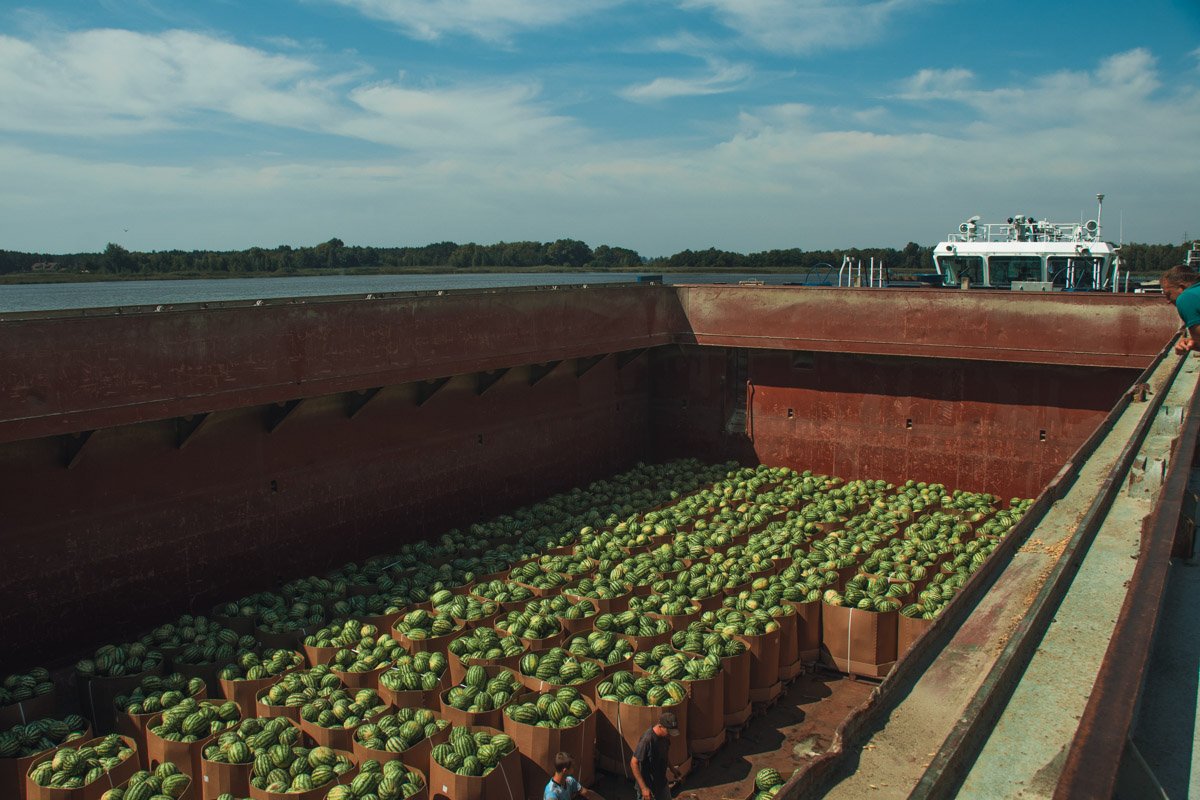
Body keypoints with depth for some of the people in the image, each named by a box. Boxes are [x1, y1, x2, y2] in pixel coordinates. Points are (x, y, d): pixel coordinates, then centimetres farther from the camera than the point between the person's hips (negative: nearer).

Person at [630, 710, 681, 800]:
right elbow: (634, 763, -27)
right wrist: (643, 788, -28)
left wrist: (671, 768, 16)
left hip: (662, 783, 8)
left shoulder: (665, 736, -6)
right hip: (648, 787, -8)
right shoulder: (647, 740, -31)